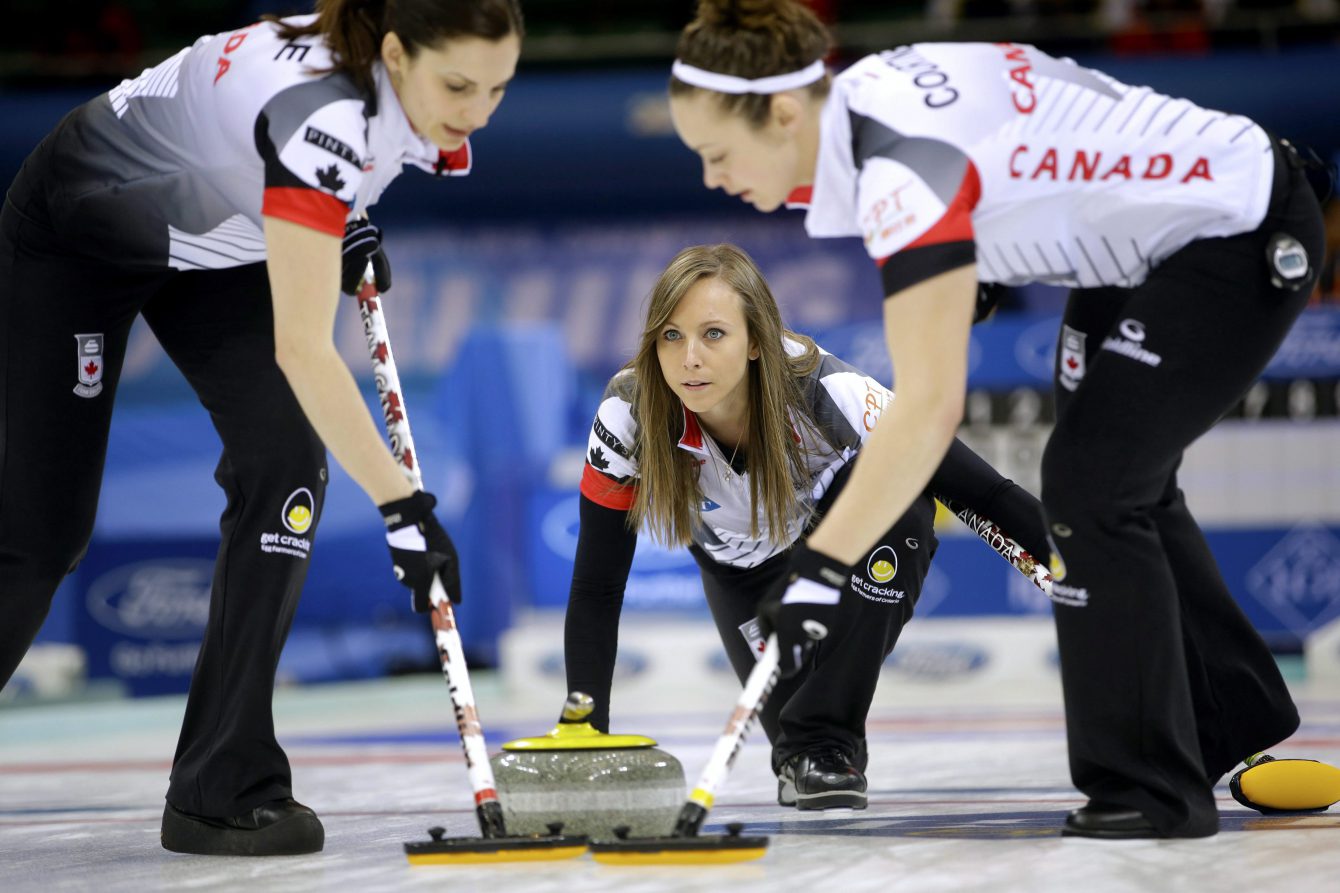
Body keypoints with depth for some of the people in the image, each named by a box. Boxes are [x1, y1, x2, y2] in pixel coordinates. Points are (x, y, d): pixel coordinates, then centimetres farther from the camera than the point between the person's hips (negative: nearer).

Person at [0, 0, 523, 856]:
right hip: (83, 220, -6)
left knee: (285, 463, -14)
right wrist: (403, 503, -43)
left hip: (222, 247, 6)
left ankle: (225, 787, -9)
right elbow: (302, 347, -43)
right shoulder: (326, 109, -41)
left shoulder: (419, 88, -18)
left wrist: (350, 222, -4)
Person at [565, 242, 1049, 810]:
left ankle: (826, 744, -22)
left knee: (897, 495, -36)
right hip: (745, 569, 2)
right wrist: (586, 732, -28)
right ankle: (805, 750, 21)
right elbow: (596, 589, -22)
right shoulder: (628, 417, -31)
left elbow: (984, 491, -32)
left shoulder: (821, 390, -37)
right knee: (795, 725, -19)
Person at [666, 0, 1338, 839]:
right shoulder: (859, 94, -6)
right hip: (1146, 241, 10)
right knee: (1127, 481, 18)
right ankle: (1243, 735, 36)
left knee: (1093, 485, -12)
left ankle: (1153, 790, -1)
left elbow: (930, 407, -39)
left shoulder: (906, 164, -33)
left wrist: (820, 568, -41)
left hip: (1247, 242, -10)